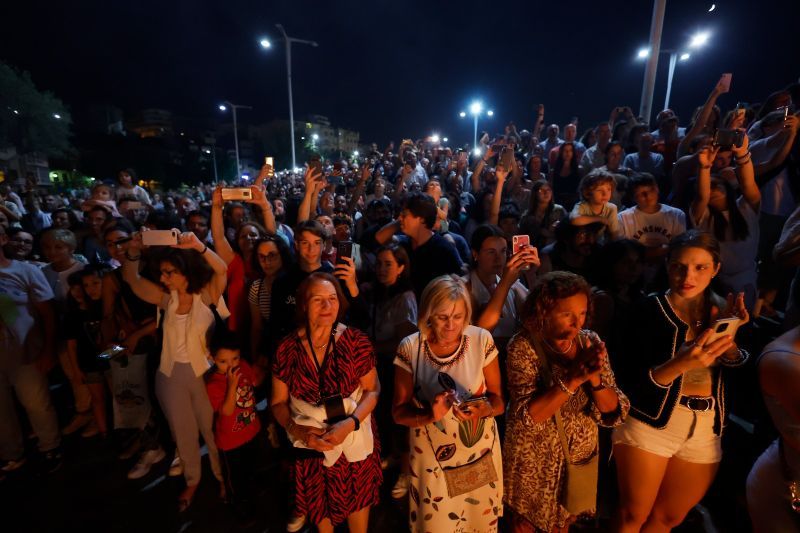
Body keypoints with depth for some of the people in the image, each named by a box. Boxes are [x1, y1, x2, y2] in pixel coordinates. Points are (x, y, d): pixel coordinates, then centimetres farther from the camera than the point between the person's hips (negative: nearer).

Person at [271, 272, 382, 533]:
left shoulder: (356, 341, -17)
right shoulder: (287, 348, -14)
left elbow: (372, 390, -8)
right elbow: (278, 402, -4)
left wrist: (350, 423, -21)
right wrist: (298, 430, -19)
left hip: (354, 441, -1)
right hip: (310, 444, 1)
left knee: (357, 500, 22)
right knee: (319, 505, 26)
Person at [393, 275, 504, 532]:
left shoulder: (481, 340, -15)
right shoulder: (410, 347, -17)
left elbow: (498, 400, -7)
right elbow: (399, 411, -10)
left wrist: (482, 409, -28)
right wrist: (428, 415, -29)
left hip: (480, 453, 1)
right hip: (432, 456, -1)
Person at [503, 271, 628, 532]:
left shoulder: (591, 342, -11)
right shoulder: (523, 346, -22)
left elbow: (615, 412, -10)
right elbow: (527, 416, -27)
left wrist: (595, 379, -29)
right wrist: (574, 378, -34)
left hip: (579, 454, 4)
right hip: (535, 458, -3)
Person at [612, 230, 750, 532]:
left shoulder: (722, 310, 3)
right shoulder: (651, 309, -11)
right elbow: (628, 380, -17)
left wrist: (728, 333, -16)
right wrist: (682, 363, -30)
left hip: (706, 430, 5)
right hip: (651, 423, -4)